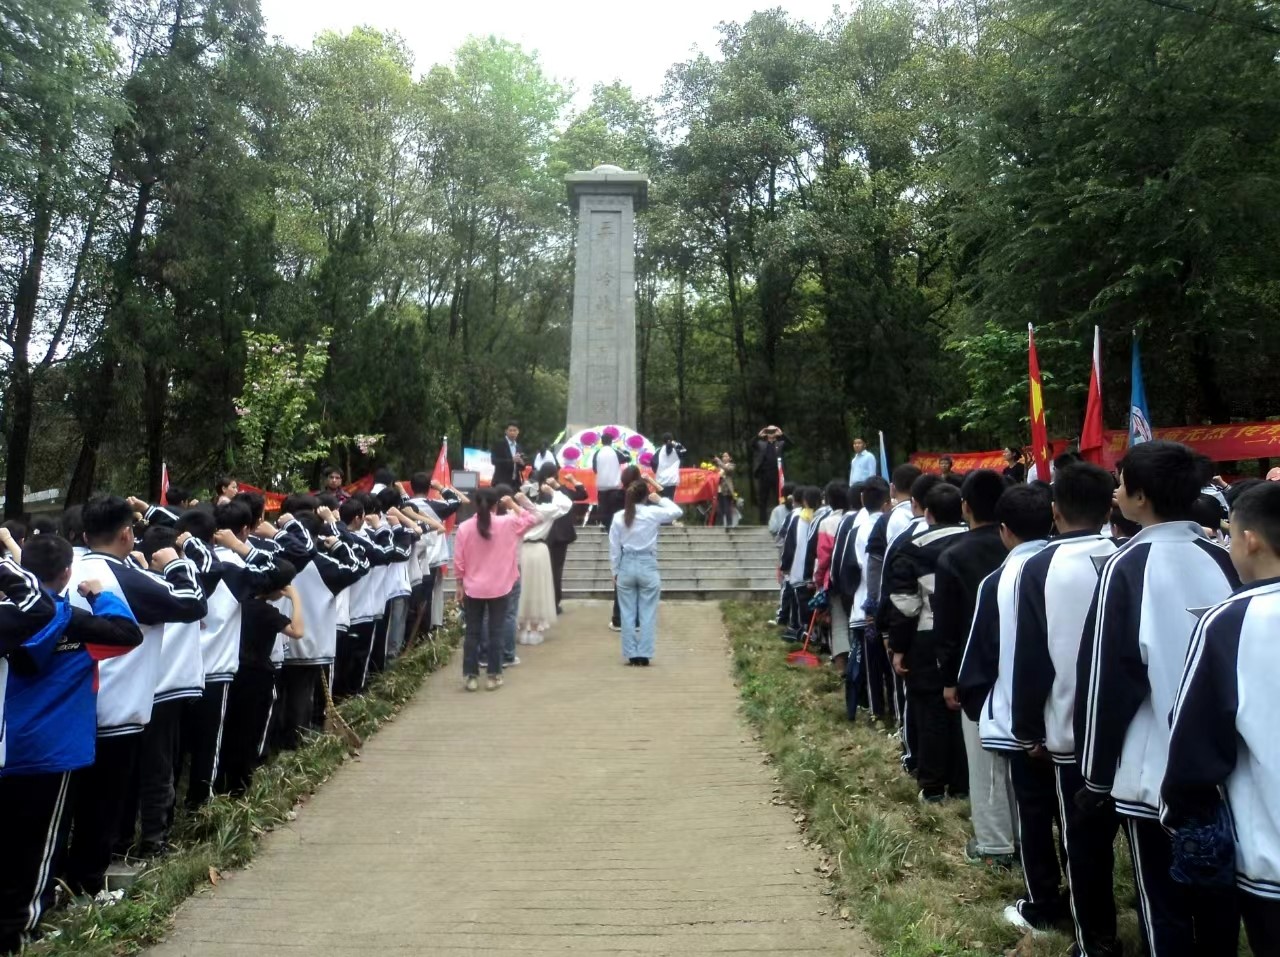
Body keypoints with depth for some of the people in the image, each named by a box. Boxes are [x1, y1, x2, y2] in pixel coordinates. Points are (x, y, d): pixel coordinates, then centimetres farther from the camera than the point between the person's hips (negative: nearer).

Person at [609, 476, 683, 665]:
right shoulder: (653, 513, -8)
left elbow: (614, 548, 1)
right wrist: (660, 499, 15)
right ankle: (644, 654, 5)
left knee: (628, 614, 8)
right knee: (647, 614, 5)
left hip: (626, 567, 2)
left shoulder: (619, 517, -2)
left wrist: (615, 571, 10)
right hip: (647, 566, -2)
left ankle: (631, 654, 11)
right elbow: (677, 511, 7)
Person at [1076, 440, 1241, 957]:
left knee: (1164, 905, 7)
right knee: (1218, 896, 19)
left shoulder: (1127, 566, -15)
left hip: (1155, 771, -5)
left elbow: (1105, 677, -13)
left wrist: (1096, 774, -3)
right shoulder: (1221, 560, 1)